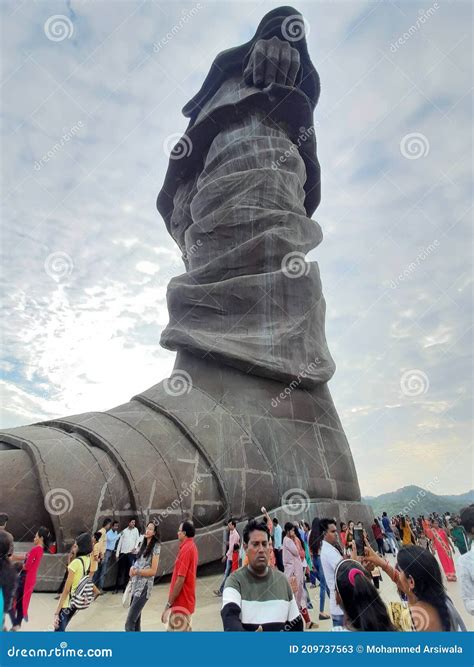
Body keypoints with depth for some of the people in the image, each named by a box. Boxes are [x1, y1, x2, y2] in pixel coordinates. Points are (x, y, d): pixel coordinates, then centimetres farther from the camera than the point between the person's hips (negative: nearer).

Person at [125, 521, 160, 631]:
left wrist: (136, 571, -14)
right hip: (136, 585, 8)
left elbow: (153, 571, -14)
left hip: (144, 587, -8)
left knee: (129, 624, -10)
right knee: (135, 621, 14)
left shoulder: (155, 547, -11)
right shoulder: (144, 545, 12)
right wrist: (133, 569, -4)